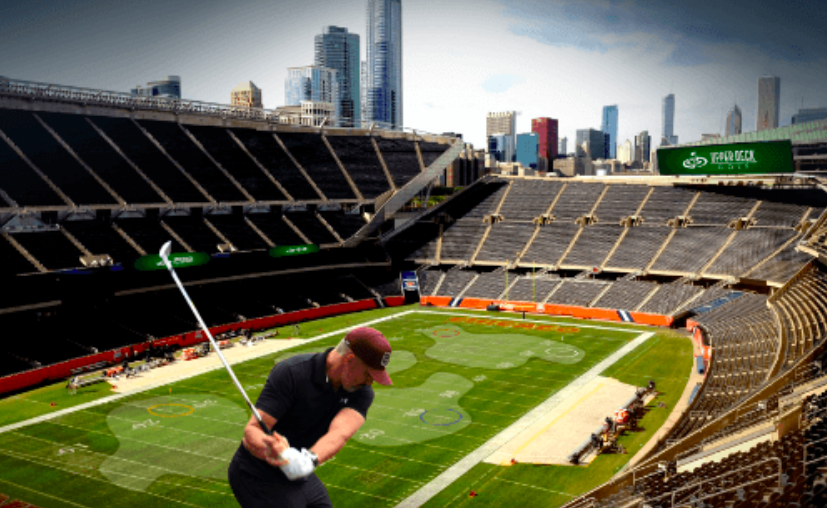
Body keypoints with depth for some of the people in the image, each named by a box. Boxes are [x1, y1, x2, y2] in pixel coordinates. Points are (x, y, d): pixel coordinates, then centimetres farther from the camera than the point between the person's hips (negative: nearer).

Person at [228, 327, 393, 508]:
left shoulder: (361, 392, -11)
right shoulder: (290, 373, -23)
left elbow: (340, 433, -30)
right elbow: (252, 430, -28)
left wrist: (308, 460, -50)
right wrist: (271, 451, -51)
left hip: (301, 478, 6)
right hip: (259, 478, -6)